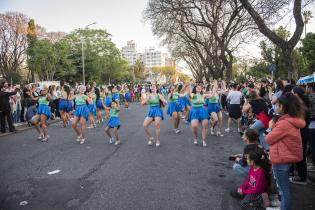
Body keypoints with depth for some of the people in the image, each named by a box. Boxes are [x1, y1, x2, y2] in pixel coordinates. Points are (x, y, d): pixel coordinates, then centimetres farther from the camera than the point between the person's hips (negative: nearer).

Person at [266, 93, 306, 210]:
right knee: (284, 187, 26)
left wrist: (271, 127, -3)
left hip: (282, 159, -10)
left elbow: (268, 139, -17)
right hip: (288, 156, 10)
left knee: (284, 189, 5)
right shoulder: (293, 120, 4)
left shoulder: (284, 123, -26)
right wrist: (275, 126, 1)